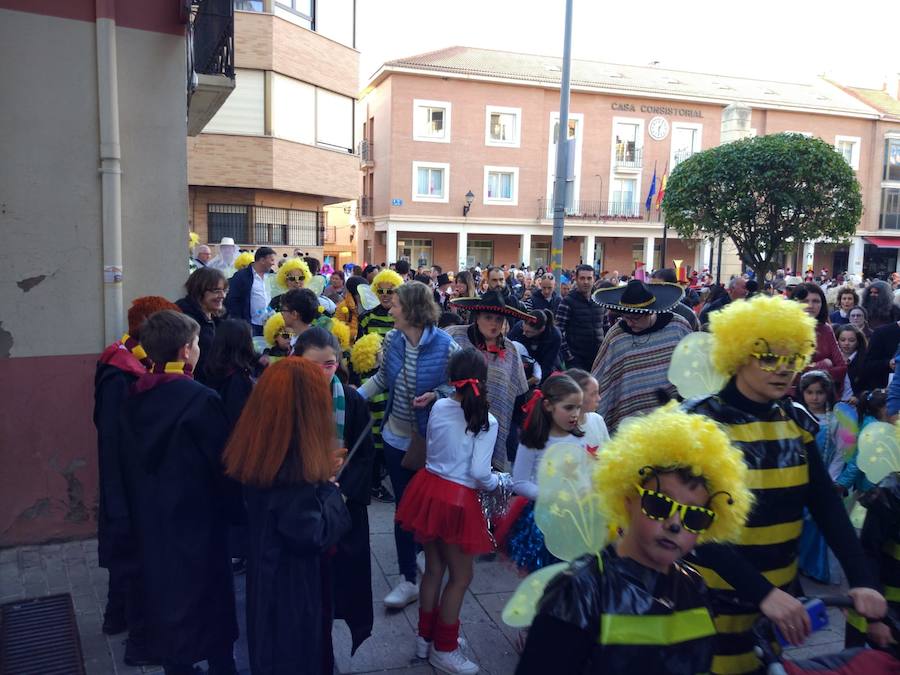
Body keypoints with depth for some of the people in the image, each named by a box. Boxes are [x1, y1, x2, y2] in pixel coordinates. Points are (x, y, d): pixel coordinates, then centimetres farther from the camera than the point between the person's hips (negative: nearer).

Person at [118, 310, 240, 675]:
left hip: (150, 517, 6)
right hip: (196, 516, -6)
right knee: (207, 596, 11)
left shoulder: (134, 397, -2)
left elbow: (129, 460, 8)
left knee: (164, 590, 20)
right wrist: (232, 507, -1)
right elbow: (223, 463, -17)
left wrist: (141, 507, 19)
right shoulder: (202, 400, -23)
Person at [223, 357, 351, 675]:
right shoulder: (296, 464, -32)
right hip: (292, 585, -8)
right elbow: (310, 535, -29)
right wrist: (330, 490, -15)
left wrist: (321, 469, 6)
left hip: (265, 574, 8)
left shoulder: (257, 450, -5)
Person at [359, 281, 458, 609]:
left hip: (430, 440, -4)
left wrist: (435, 395, -28)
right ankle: (409, 579, 22)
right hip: (397, 437, 4)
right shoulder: (392, 339, -4)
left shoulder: (446, 346, -19)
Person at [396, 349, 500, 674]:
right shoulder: (487, 421, -14)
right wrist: (498, 482, 2)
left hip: (428, 488, 6)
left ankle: (425, 638, 37)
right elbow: (479, 473, -17)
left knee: (434, 569, 21)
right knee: (461, 575, 14)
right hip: (458, 500, -5)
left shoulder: (438, 407, -1)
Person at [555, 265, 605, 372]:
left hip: (597, 357, 5)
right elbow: (559, 331, -10)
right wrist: (567, 354, -14)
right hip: (576, 359, -5)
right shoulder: (567, 302, -6)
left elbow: (605, 326, 19)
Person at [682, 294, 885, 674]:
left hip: (783, 592, 5)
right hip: (717, 597, -5)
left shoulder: (796, 422, 1)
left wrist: (861, 579, -14)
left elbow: (827, 506, -1)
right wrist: (761, 592, -31)